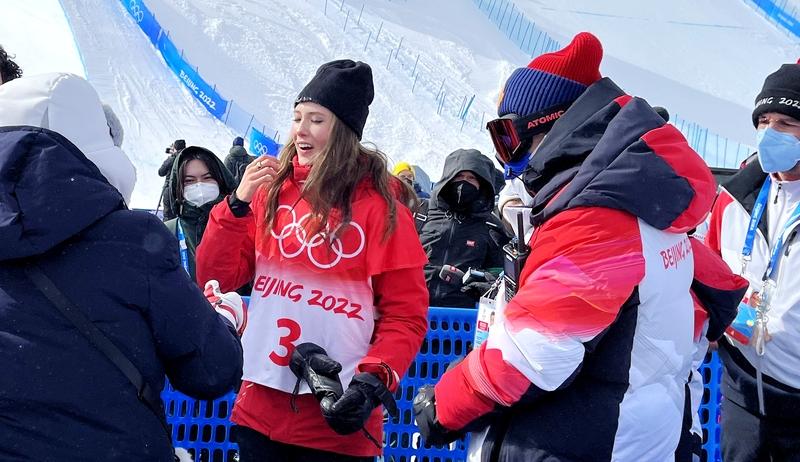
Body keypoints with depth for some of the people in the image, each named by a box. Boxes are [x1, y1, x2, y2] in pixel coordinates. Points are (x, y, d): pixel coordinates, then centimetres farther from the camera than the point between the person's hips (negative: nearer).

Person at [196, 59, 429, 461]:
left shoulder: (378, 208, -4)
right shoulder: (271, 191, 6)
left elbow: (405, 314, -5)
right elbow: (215, 279, 4)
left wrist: (375, 380, -19)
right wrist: (238, 205, -8)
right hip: (260, 410, 4)